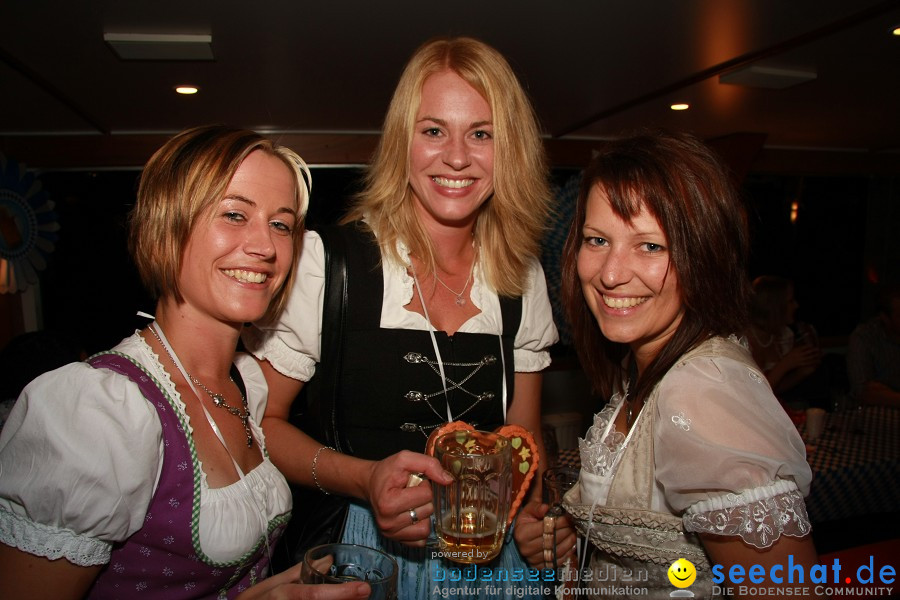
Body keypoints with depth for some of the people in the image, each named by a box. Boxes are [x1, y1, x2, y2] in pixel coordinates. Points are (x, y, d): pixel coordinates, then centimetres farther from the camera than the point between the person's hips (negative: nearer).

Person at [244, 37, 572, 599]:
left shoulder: (524, 279, -4)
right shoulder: (323, 262, -17)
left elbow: (525, 437, 6)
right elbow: (259, 421, -9)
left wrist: (538, 513, -12)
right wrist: (363, 479, -24)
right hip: (362, 551, -3)